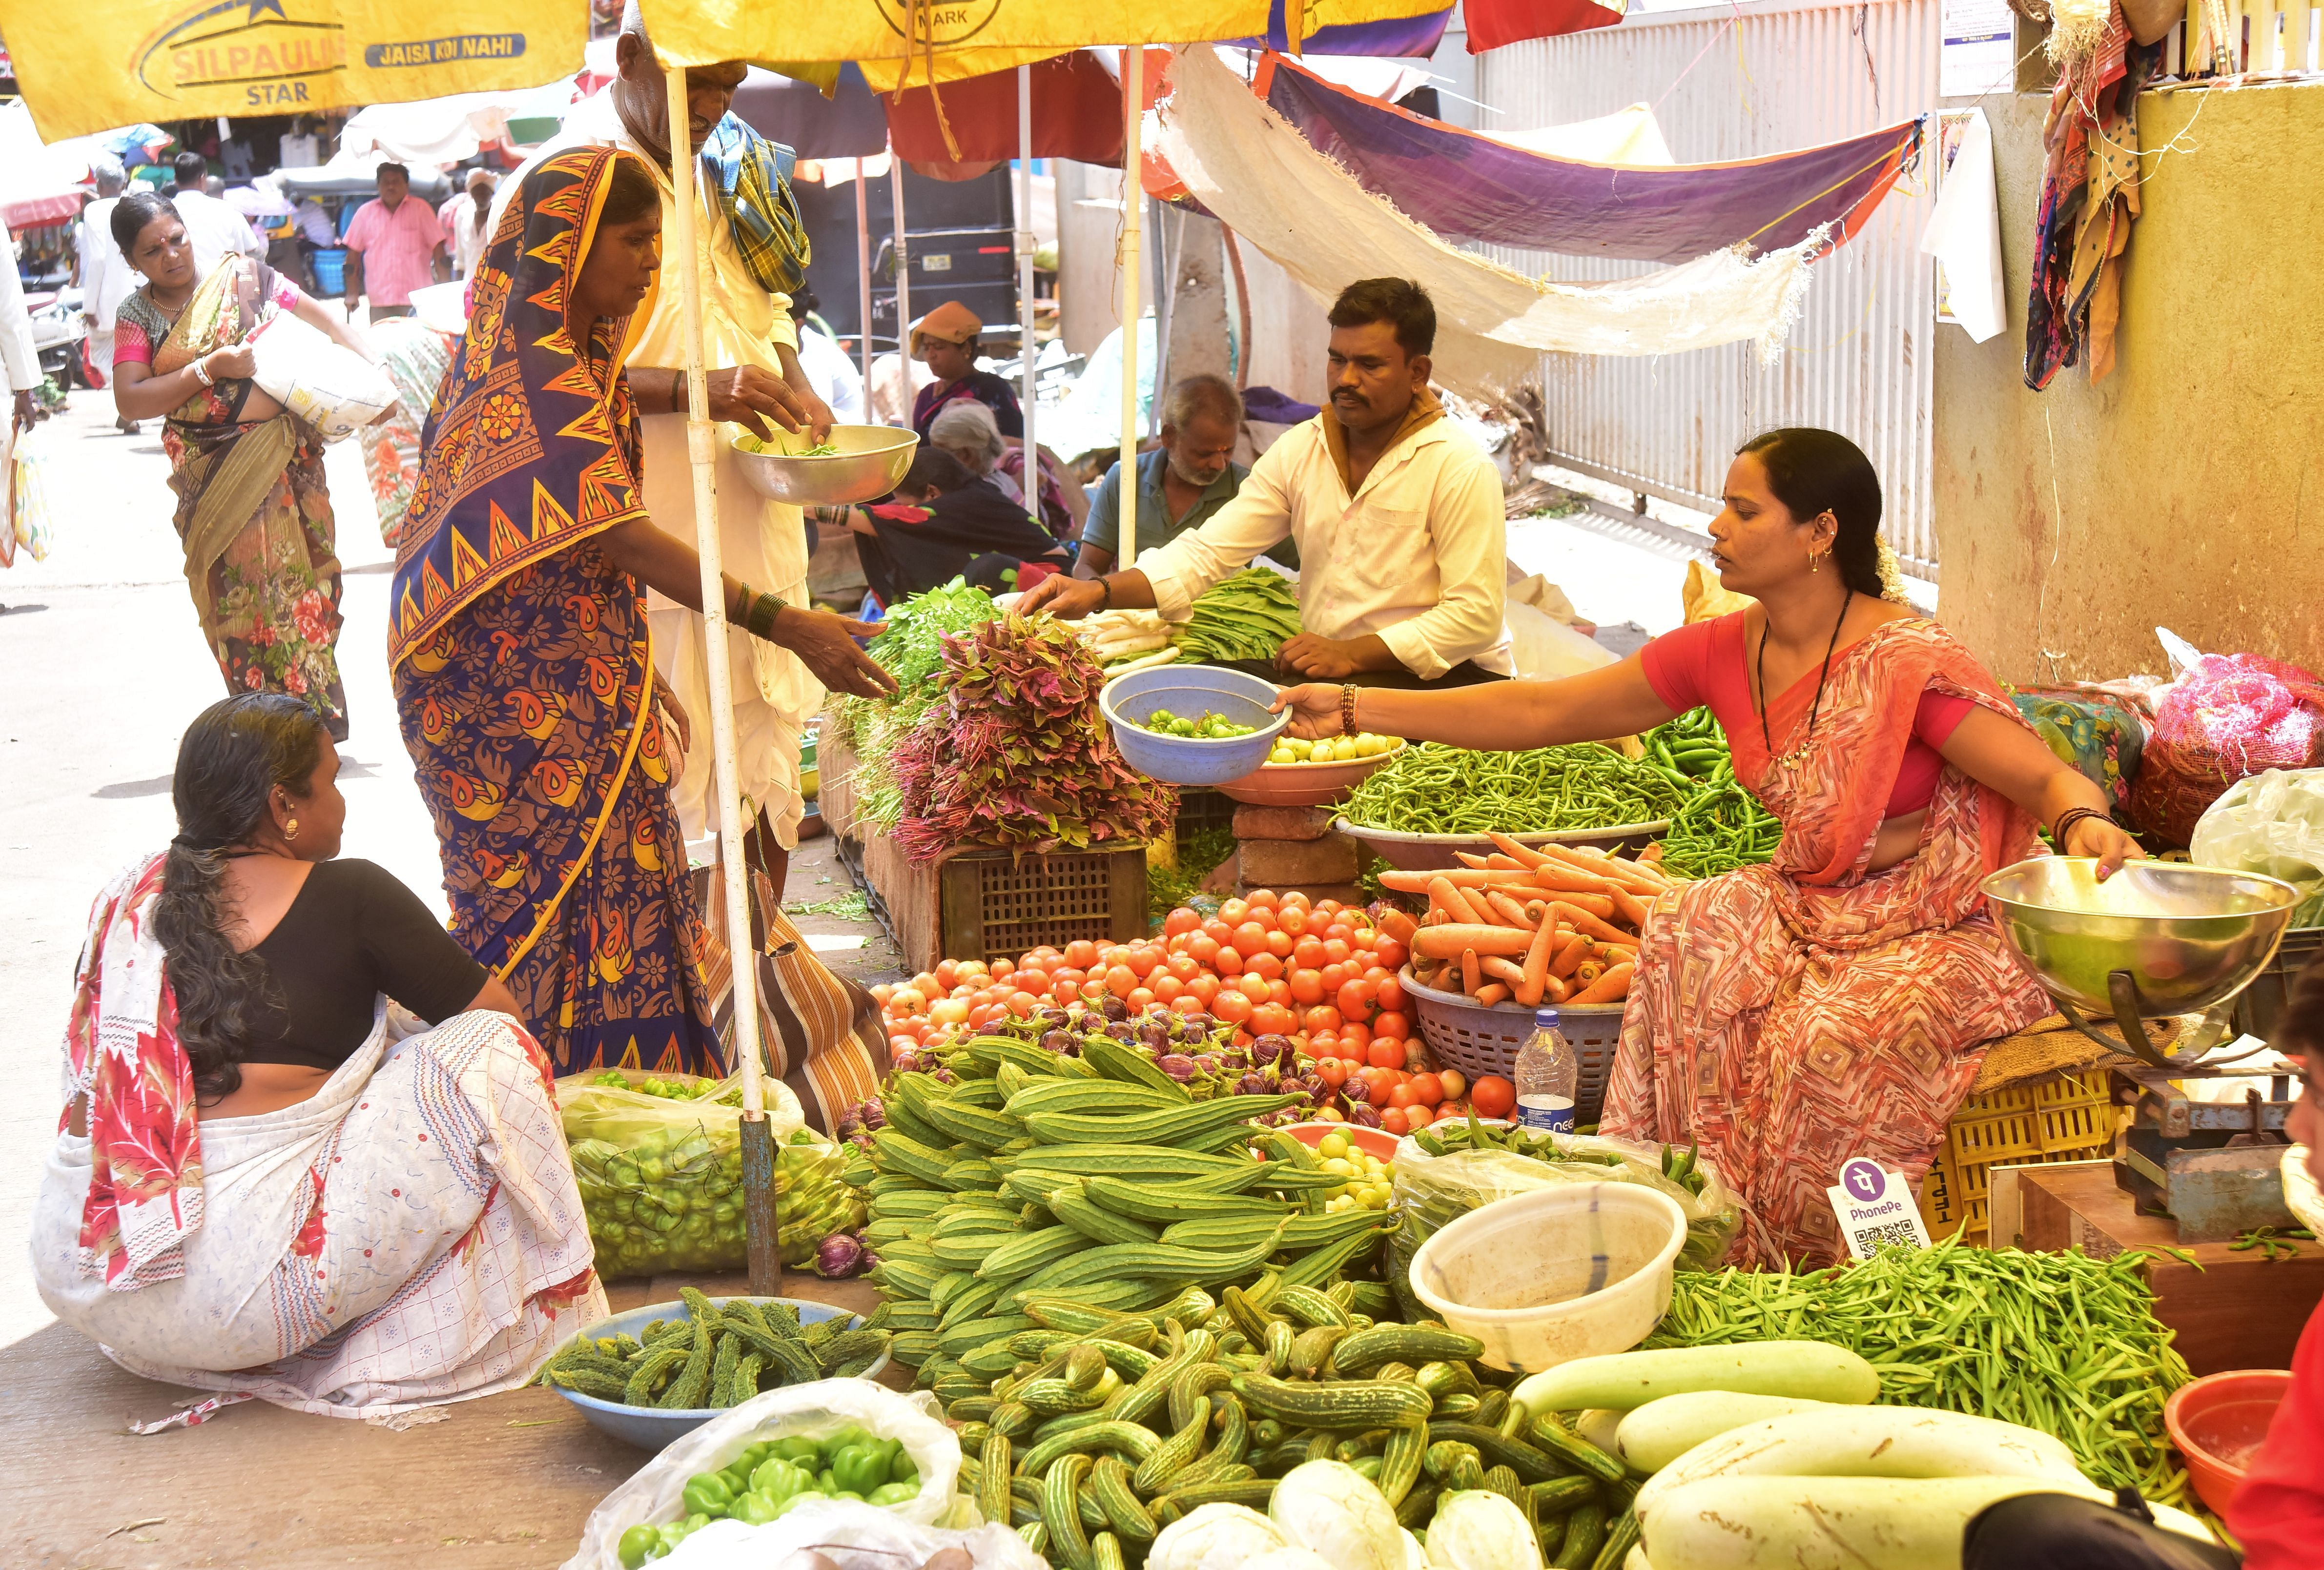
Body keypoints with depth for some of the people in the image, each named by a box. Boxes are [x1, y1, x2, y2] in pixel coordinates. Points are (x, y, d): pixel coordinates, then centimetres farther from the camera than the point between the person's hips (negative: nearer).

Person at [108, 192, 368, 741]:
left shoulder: (245, 277, 5)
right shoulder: (137, 316, 3)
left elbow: (323, 322, 10)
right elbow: (130, 401, -7)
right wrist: (210, 369, -14)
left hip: (286, 462, 1)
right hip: (212, 478, -1)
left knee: (296, 586, 0)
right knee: (239, 594, -3)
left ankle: (316, 721, 9)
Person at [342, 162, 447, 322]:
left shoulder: (421, 210, 4)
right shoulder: (365, 213, 10)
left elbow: (438, 251, 3)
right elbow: (353, 255, 13)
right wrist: (352, 294, 8)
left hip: (417, 301, -2)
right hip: (379, 303, 2)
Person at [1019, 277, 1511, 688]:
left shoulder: (1460, 468, -11)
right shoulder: (1300, 449, 7)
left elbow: (1475, 615, -15)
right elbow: (1207, 551, 1)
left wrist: (1354, 653, -23)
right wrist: (1099, 592, -15)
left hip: (1442, 679, -6)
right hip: (1328, 667, 6)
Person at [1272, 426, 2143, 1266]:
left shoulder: (1909, 663, -21)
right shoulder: (1723, 653, -1)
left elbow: (2053, 781, -19)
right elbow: (1544, 712, 1)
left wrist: (2085, 824, -45)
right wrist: (1354, 707, -2)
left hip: (1937, 934, -6)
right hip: (1811, 908, 6)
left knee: (1828, 1039, -30)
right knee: (1691, 933, -19)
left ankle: (1827, 1276, -6)